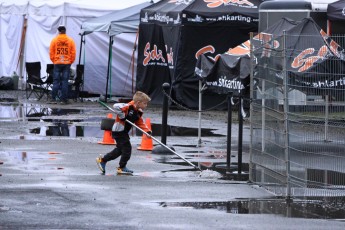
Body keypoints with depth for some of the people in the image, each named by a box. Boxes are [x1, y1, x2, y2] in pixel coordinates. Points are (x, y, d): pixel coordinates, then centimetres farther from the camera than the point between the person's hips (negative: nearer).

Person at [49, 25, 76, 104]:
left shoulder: (54, 40, -2)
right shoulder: (70, 41, -1)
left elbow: (51, 53, 1)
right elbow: (73, 53, 0)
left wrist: (54, 61, 12)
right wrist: (70, 62, 10)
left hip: (57, 63, 0)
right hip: (67, 63, 0)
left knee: (56, 81, 3)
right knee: (65, 81, 3)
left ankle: (53, 98, -1)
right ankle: (64, 99, 1)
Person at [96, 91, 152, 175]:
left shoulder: (138, 113, 7)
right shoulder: (129, 107, -21)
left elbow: (140, 123, 9)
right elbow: (116, 106, -31)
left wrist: (147, 131, -6)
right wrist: (122, 116, -27)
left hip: (124, 132, 10)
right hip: (119, 131, -10)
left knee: (120, 149, 17)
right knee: (127, 148, -7)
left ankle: (102, 160, 30)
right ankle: (122, 168, 6)